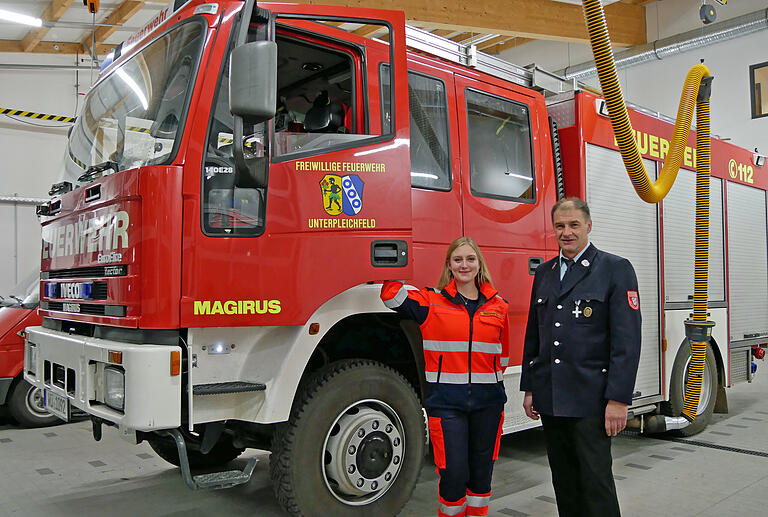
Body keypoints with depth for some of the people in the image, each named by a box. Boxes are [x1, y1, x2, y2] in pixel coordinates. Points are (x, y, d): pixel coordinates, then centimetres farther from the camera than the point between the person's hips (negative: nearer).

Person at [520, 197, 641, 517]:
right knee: (563, 480, 13)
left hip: (590, 399, -5)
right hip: (549, 398, 5)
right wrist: (529, 388, 12)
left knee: (595, 480, 0)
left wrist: (618, 399, -15)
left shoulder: (616, 269, -4)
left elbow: (627, 340, -10)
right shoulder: (544, 273, 13)